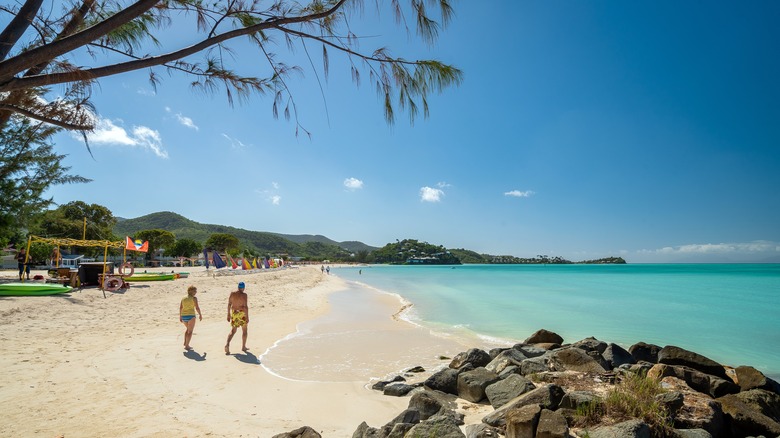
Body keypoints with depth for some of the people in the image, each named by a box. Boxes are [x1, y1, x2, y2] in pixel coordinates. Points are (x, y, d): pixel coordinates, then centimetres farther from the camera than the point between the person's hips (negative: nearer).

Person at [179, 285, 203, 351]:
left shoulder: (183, 298, 9)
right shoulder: (194, 298, -8)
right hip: (191, 316, -6)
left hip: (183, 316, 6)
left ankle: (185, 342, 20)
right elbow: (197, 307, -12)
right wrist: (200, 315, -1)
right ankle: (187, 346, -1)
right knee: (190, 331, 3)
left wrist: (180, 317, 16)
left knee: (188, 329, 27)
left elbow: (180, 308, 9)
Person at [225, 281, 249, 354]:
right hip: (242, 313, -4)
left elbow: (229, 304, 5)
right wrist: (247, 317, -12)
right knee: (244, 330, 15)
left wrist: (228, 314, 14)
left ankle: (227, 344, -10)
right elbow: (246, 306, -17)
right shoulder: (244, 295, -14)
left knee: (233, 331, 13)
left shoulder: (232, 293, 0)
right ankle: (243, 347, 23)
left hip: (234, 313, 4)